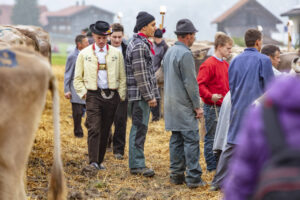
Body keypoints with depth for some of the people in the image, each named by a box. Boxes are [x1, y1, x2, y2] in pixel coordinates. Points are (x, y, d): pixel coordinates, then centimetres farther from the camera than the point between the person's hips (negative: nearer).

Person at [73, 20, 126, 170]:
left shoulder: (116, 53, 9)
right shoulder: (84, 54, 6)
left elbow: (122, 77, 11)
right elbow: (78, 78, 10)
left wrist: (121, 95, 3)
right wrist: (83, 93, -2)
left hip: (111, 95, 2)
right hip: (93, 95, -2)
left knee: (105, 130, 6)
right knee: (94, 129, -14)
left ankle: (100, 160, 14)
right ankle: (93, 161, -18)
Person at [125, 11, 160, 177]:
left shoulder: (142, 43, 17)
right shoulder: (139, 45, -16)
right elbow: (140, 75, -20)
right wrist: (149, 96, -18)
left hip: (142, 95, 10)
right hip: (140, 94, -10)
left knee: (139, 128, 13)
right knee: (139, 128, -8)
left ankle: (137, 163, 18)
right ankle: (137, 165, -5)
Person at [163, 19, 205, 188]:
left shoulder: (170, 52, 14)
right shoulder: (185, 54, -15)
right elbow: (190, 83, -16)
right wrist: (197, 106, -11)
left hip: (171, 103, 9)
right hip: (184, 106, -9)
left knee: (176, 139, 11)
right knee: (191, 139, -7)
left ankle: (176, 175, 12)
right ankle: (193, 177, -9)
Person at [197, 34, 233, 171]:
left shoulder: (226, 65, 14)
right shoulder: (209, 64, -13)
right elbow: (200, 85, -19)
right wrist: (210, 96, -30)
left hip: (224, 107, 8)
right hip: (213, 107, -8)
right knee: (211, 137, -1)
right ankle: (211, 167, 6)